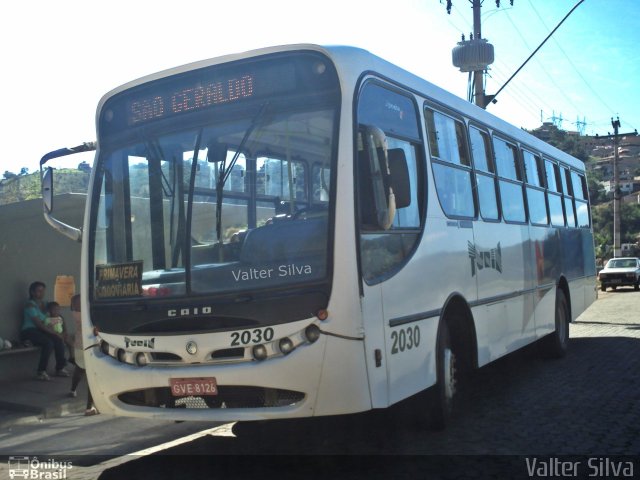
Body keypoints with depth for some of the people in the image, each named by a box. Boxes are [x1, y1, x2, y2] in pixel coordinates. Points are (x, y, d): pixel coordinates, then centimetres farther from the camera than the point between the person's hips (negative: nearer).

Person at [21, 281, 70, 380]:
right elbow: (38, 323, -17)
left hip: (40, 330, 7)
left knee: (59, 340, -17)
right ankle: (41, 372, -23)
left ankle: (60, 369, -8)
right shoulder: (30, 305, -12)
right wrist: (54, 332, -17)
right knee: (48, 343, -31)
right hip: (29, 331, -7)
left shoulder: (43, 304, 13)